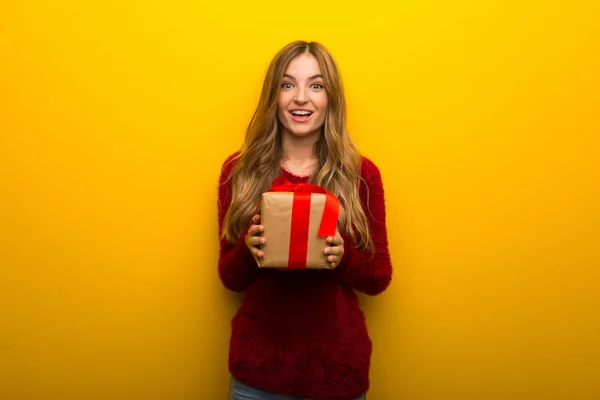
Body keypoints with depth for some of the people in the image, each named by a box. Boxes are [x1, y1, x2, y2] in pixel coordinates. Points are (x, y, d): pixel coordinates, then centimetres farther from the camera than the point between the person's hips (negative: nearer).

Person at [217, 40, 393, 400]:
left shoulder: (362, 174, -6)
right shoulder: (238, 170, -4)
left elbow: (380, 278, 0)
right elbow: (229, 277, 2)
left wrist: (342, 257, -19)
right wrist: (248, 249, -18)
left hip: (337, 365, 0)